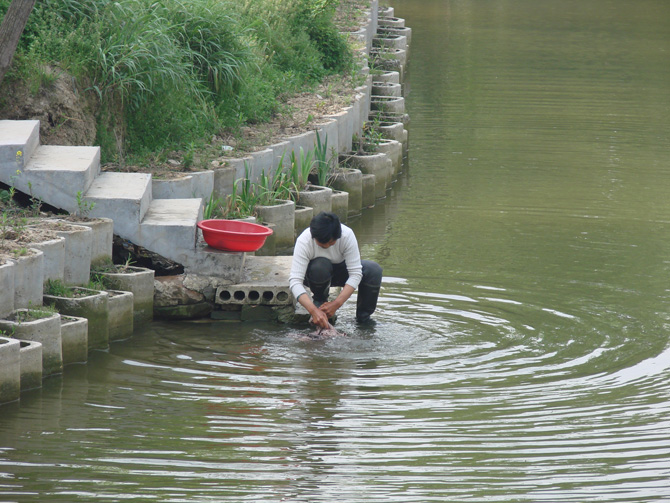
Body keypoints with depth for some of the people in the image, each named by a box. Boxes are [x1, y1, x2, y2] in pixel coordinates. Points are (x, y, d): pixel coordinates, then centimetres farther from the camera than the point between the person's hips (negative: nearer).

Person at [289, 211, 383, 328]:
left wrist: (336, 304, -41)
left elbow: (355, 274, -30)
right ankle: (319, 300, -8)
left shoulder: (347, 235, -30)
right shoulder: (304, 241, -33)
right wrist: (313, 311, -53)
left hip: (339, 269, 2)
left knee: (374, 270, -26)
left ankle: (363, 317, -9)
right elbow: (295, 281, -39)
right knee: (320, 266, -38)